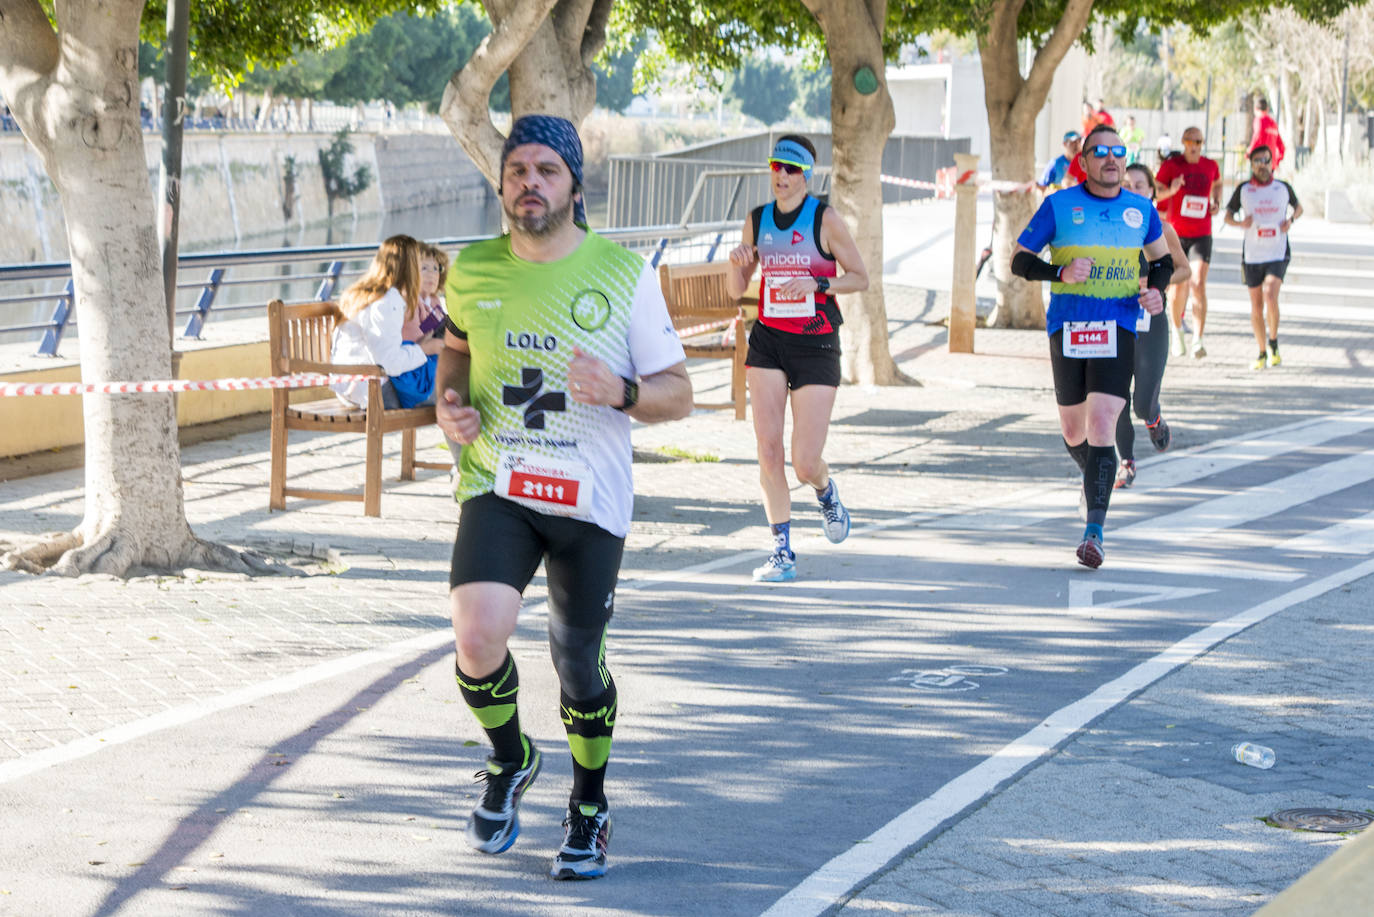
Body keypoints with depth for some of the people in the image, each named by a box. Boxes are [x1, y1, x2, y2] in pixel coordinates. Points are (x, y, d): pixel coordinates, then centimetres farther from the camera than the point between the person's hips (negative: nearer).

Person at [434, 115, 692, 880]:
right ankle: (511, 760, 11)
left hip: (590, 499, -1)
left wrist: (621, 392, -23)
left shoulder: (624, 273, -5)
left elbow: (678, 394, -2)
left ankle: (590, 806, 35)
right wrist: (450, 402, 3)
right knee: (478, 635, -21)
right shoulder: (473, 271, 2)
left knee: (579, 659, 8)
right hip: (496, 486, 1)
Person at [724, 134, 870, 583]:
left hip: (816, 345, -3)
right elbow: (736, 290, 13)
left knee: (805, 464, -6)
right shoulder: (757, 221, 7)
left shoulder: (825, 219, -5)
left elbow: (860, 278, -1)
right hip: (767, 343, 3)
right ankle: (782, 551, 2)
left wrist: (816, 284, -17)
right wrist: (736, 263, -8)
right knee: (768, 450, -7)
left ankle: (826, 491, 31)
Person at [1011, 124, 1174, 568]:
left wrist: (1156, 290, 2)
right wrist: (1061, 272, -14)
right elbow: (1019, 260, 3)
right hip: (1067, 329, 1)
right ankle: (1098, 478, 46)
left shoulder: (1141, 209, 8)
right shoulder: (1059, 205, 1)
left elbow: (1163, 260, 24)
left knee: (1101, 427, -15)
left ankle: (1094, 532, -17)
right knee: (1073, 432, 11)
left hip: (1117, 330, 0)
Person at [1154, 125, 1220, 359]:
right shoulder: (1171, 165, -3)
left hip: (1202, 236, 1)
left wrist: (1216, 203, 8)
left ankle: (1197, 340, -17)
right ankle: (1177, 329, 30)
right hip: (1176, 233, -1)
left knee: (1199, 284, -13)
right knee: (1179, 286, 3)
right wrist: (1171, 190, -22)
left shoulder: (1210, 166, 6)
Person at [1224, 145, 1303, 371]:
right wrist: (1240, 223, -10)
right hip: (1252, 255, 1)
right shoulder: (1243, 190, 2)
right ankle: (1262, 353, 18)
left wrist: (1290, 220, -1)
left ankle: (1273, 343, -4)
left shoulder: (1284, 188, 3)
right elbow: (1228, 215, 11)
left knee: (1270, 294, -23)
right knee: (1256, 305, 4)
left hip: (1278, 253, -1)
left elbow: (1298, 207, 21)